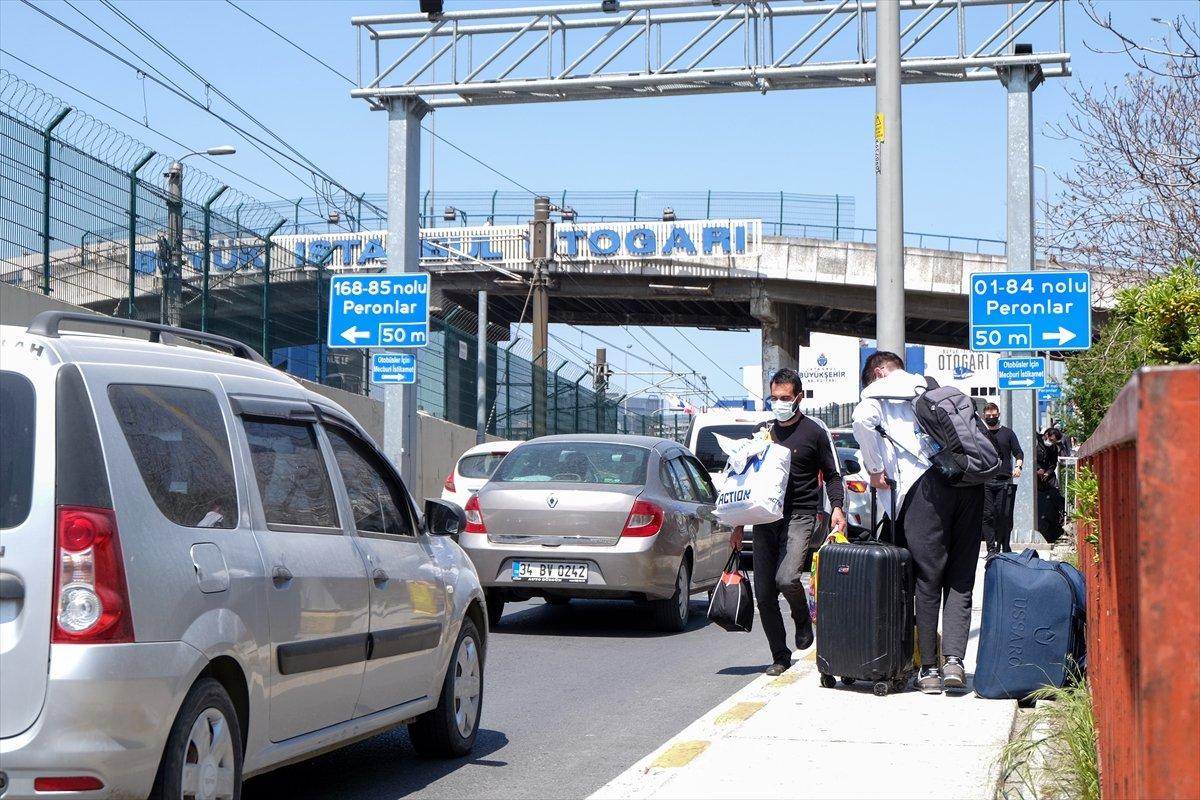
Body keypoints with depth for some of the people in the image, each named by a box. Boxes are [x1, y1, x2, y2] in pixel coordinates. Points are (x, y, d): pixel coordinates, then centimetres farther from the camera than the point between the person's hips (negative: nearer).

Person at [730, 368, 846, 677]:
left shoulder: (815, 430, 3)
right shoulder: (763, 431, 16)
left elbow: (832, 474, 7)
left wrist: (836, 508, -10)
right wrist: (739, 525, 17)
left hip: (799, 516, -5)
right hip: (764, 520, 5)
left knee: (786, 579, -24)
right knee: (764, 594, 0)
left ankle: (803, 620, 8)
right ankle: (780, 657, 12)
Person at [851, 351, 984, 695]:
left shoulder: (879, 388, 12)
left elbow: (863, 419, -9)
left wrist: (875, 469, 0)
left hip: (926, 484, -4)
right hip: (969, 481, 5)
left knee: (928, 579, 1)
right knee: (961, 579, 6)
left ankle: (929, 668, 4)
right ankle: (954, 659, -5)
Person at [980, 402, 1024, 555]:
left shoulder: (1007, 432, 13)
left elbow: (1019, 453, 10)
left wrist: (1018, 466, -8)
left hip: (1004, 481, -1)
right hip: (985, 481, 1)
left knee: (1005, 515, -4)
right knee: (987, 515, -5)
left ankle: (1005, 548, 3)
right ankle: (991, 548, -4)